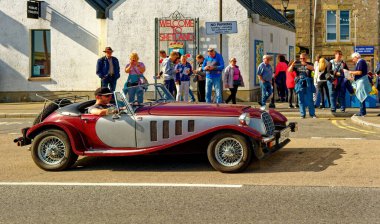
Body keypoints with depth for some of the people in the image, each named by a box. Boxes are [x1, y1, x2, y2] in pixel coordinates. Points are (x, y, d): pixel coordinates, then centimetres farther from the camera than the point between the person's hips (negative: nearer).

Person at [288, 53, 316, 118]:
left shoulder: (309, 64, 8)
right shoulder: (297, 65, 9)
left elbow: (312, 68, -14)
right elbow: (289, 70, 1)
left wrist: (305, 64, -31)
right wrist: (292, 65, -18)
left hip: (308, 84, -1)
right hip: (300, 84, 1)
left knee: (310, 99, -2)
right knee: (301, 100, 3)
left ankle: (312, 114, 3)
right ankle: (302, 114, 8)